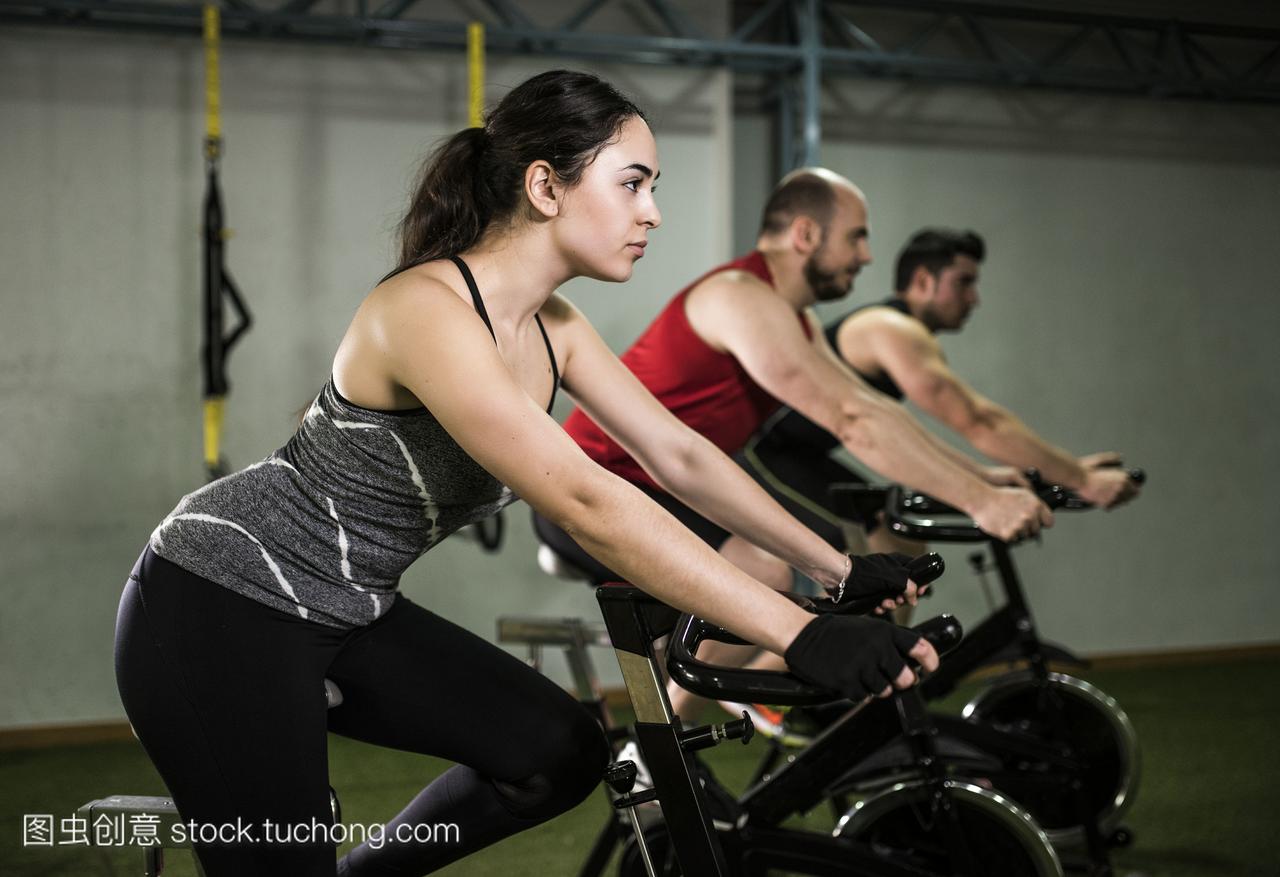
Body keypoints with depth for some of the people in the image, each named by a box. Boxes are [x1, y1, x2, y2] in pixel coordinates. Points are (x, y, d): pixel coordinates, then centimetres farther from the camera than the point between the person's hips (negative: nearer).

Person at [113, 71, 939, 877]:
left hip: (343, 615, 9)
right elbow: (588, 505, -36)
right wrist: (801, 634, -38)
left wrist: (842, 567, -2)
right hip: (218, 611, -9)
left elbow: (679, 449, 5)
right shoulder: (428, 310, -28)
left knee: (563, 753, 0)